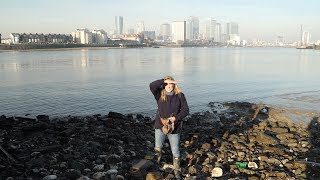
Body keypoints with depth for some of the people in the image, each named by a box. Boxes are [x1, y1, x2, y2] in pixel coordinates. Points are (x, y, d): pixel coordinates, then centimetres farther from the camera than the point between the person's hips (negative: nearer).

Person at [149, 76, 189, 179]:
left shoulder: (180, 96, -4)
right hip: (160, 125, 0)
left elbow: (185, 110, -5)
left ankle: (177, 171, 28)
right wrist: (164, 81, -22)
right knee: (157, 148, -2)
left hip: (174, 127, 0)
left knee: (175, 151, 9)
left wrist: (176, 118, -18)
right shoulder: (160, 95, -3)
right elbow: (152, 85, -20)